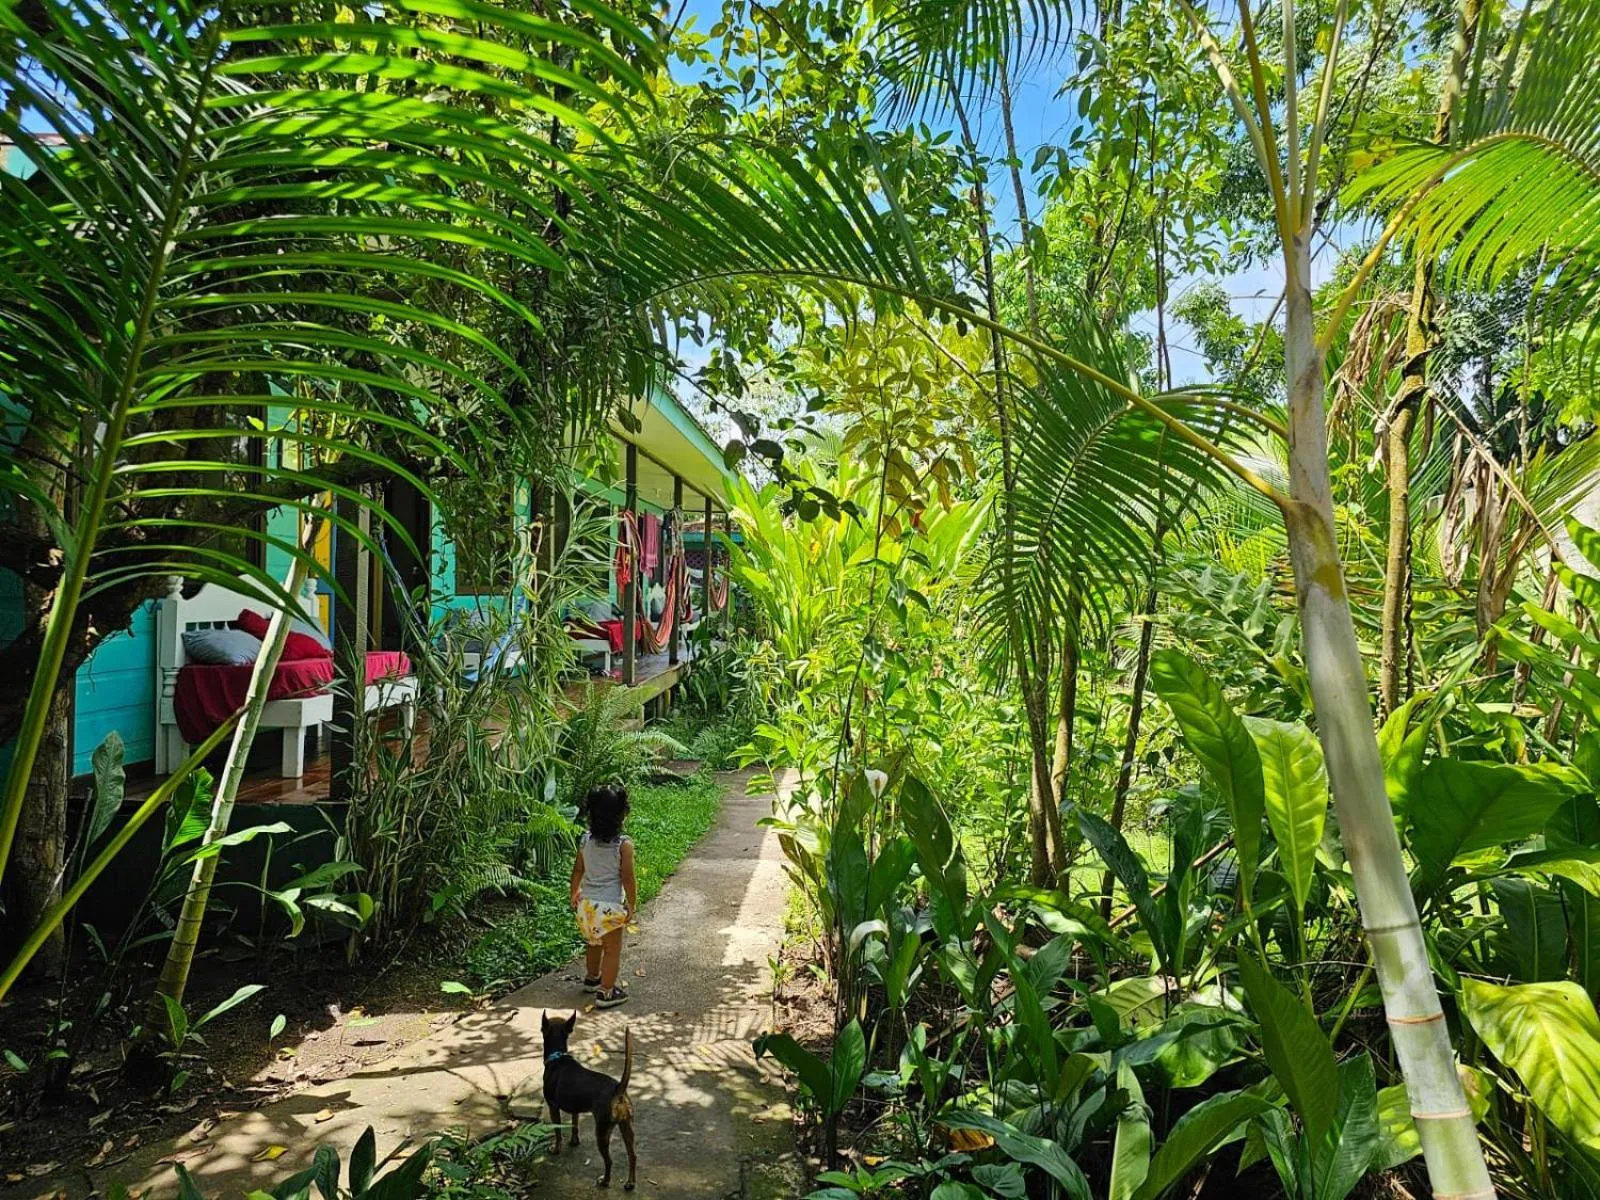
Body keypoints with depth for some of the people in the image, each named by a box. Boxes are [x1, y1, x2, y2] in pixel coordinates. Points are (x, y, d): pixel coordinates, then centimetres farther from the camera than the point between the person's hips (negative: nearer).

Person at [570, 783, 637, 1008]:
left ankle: (592, 977, 45)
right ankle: (606, 992, 14)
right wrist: (632, 905, -2)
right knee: (612, 949, 10)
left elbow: (577, 871, 6)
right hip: (610, 906, -6)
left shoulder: (586, 840, -4)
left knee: (593, 943, 26)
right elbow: (627, 878, -15)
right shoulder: (624, 844, -18)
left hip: (587, 903, 6)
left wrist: (574, 894, 22)